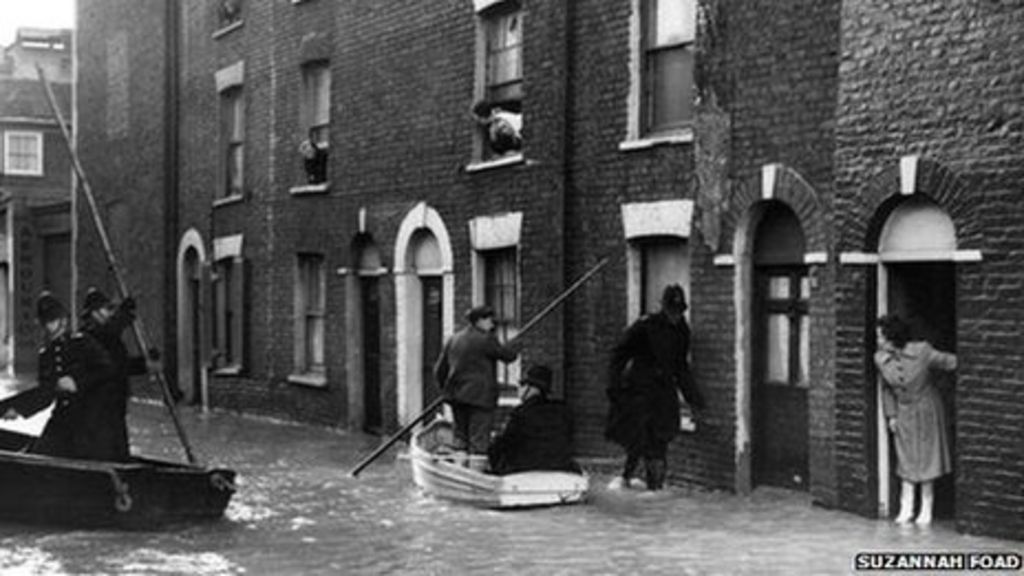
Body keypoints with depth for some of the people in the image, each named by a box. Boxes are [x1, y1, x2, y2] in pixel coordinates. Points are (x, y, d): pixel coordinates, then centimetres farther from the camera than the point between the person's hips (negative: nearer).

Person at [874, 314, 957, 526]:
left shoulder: (921, 351, -25)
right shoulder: (881, 359, -11)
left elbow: (946, 362, -13)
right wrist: (891, 415, 4)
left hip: (927, 410, -3)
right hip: (904, 412, 3)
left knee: (927, 459, 4)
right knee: (906, 460, 7)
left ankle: (926, 510, 13)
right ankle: (906, 508, 12)